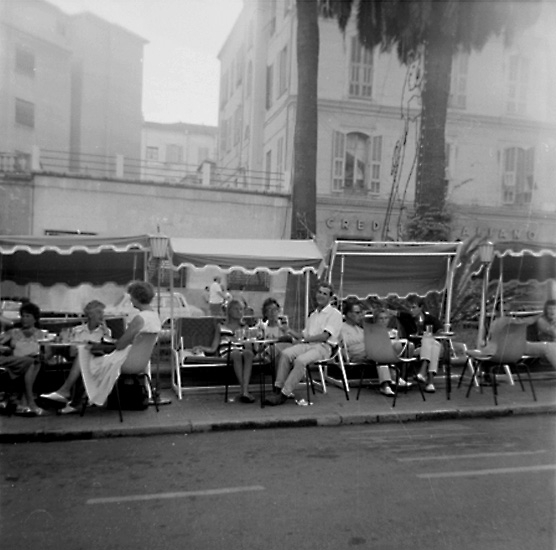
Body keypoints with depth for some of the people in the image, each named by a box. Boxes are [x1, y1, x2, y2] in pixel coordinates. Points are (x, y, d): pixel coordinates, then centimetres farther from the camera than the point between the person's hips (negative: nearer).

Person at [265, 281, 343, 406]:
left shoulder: (335, 314, 4)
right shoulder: (312, 315, 27)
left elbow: (325, 336, -8)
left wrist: (305, 339, -4)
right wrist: (293, 333, -1)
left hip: (323, 347, -6)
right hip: (307, 344, 6)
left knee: (300, 360, -32)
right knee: (285, 353, -23)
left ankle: (284, 395, -29)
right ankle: (277, 389, -25)